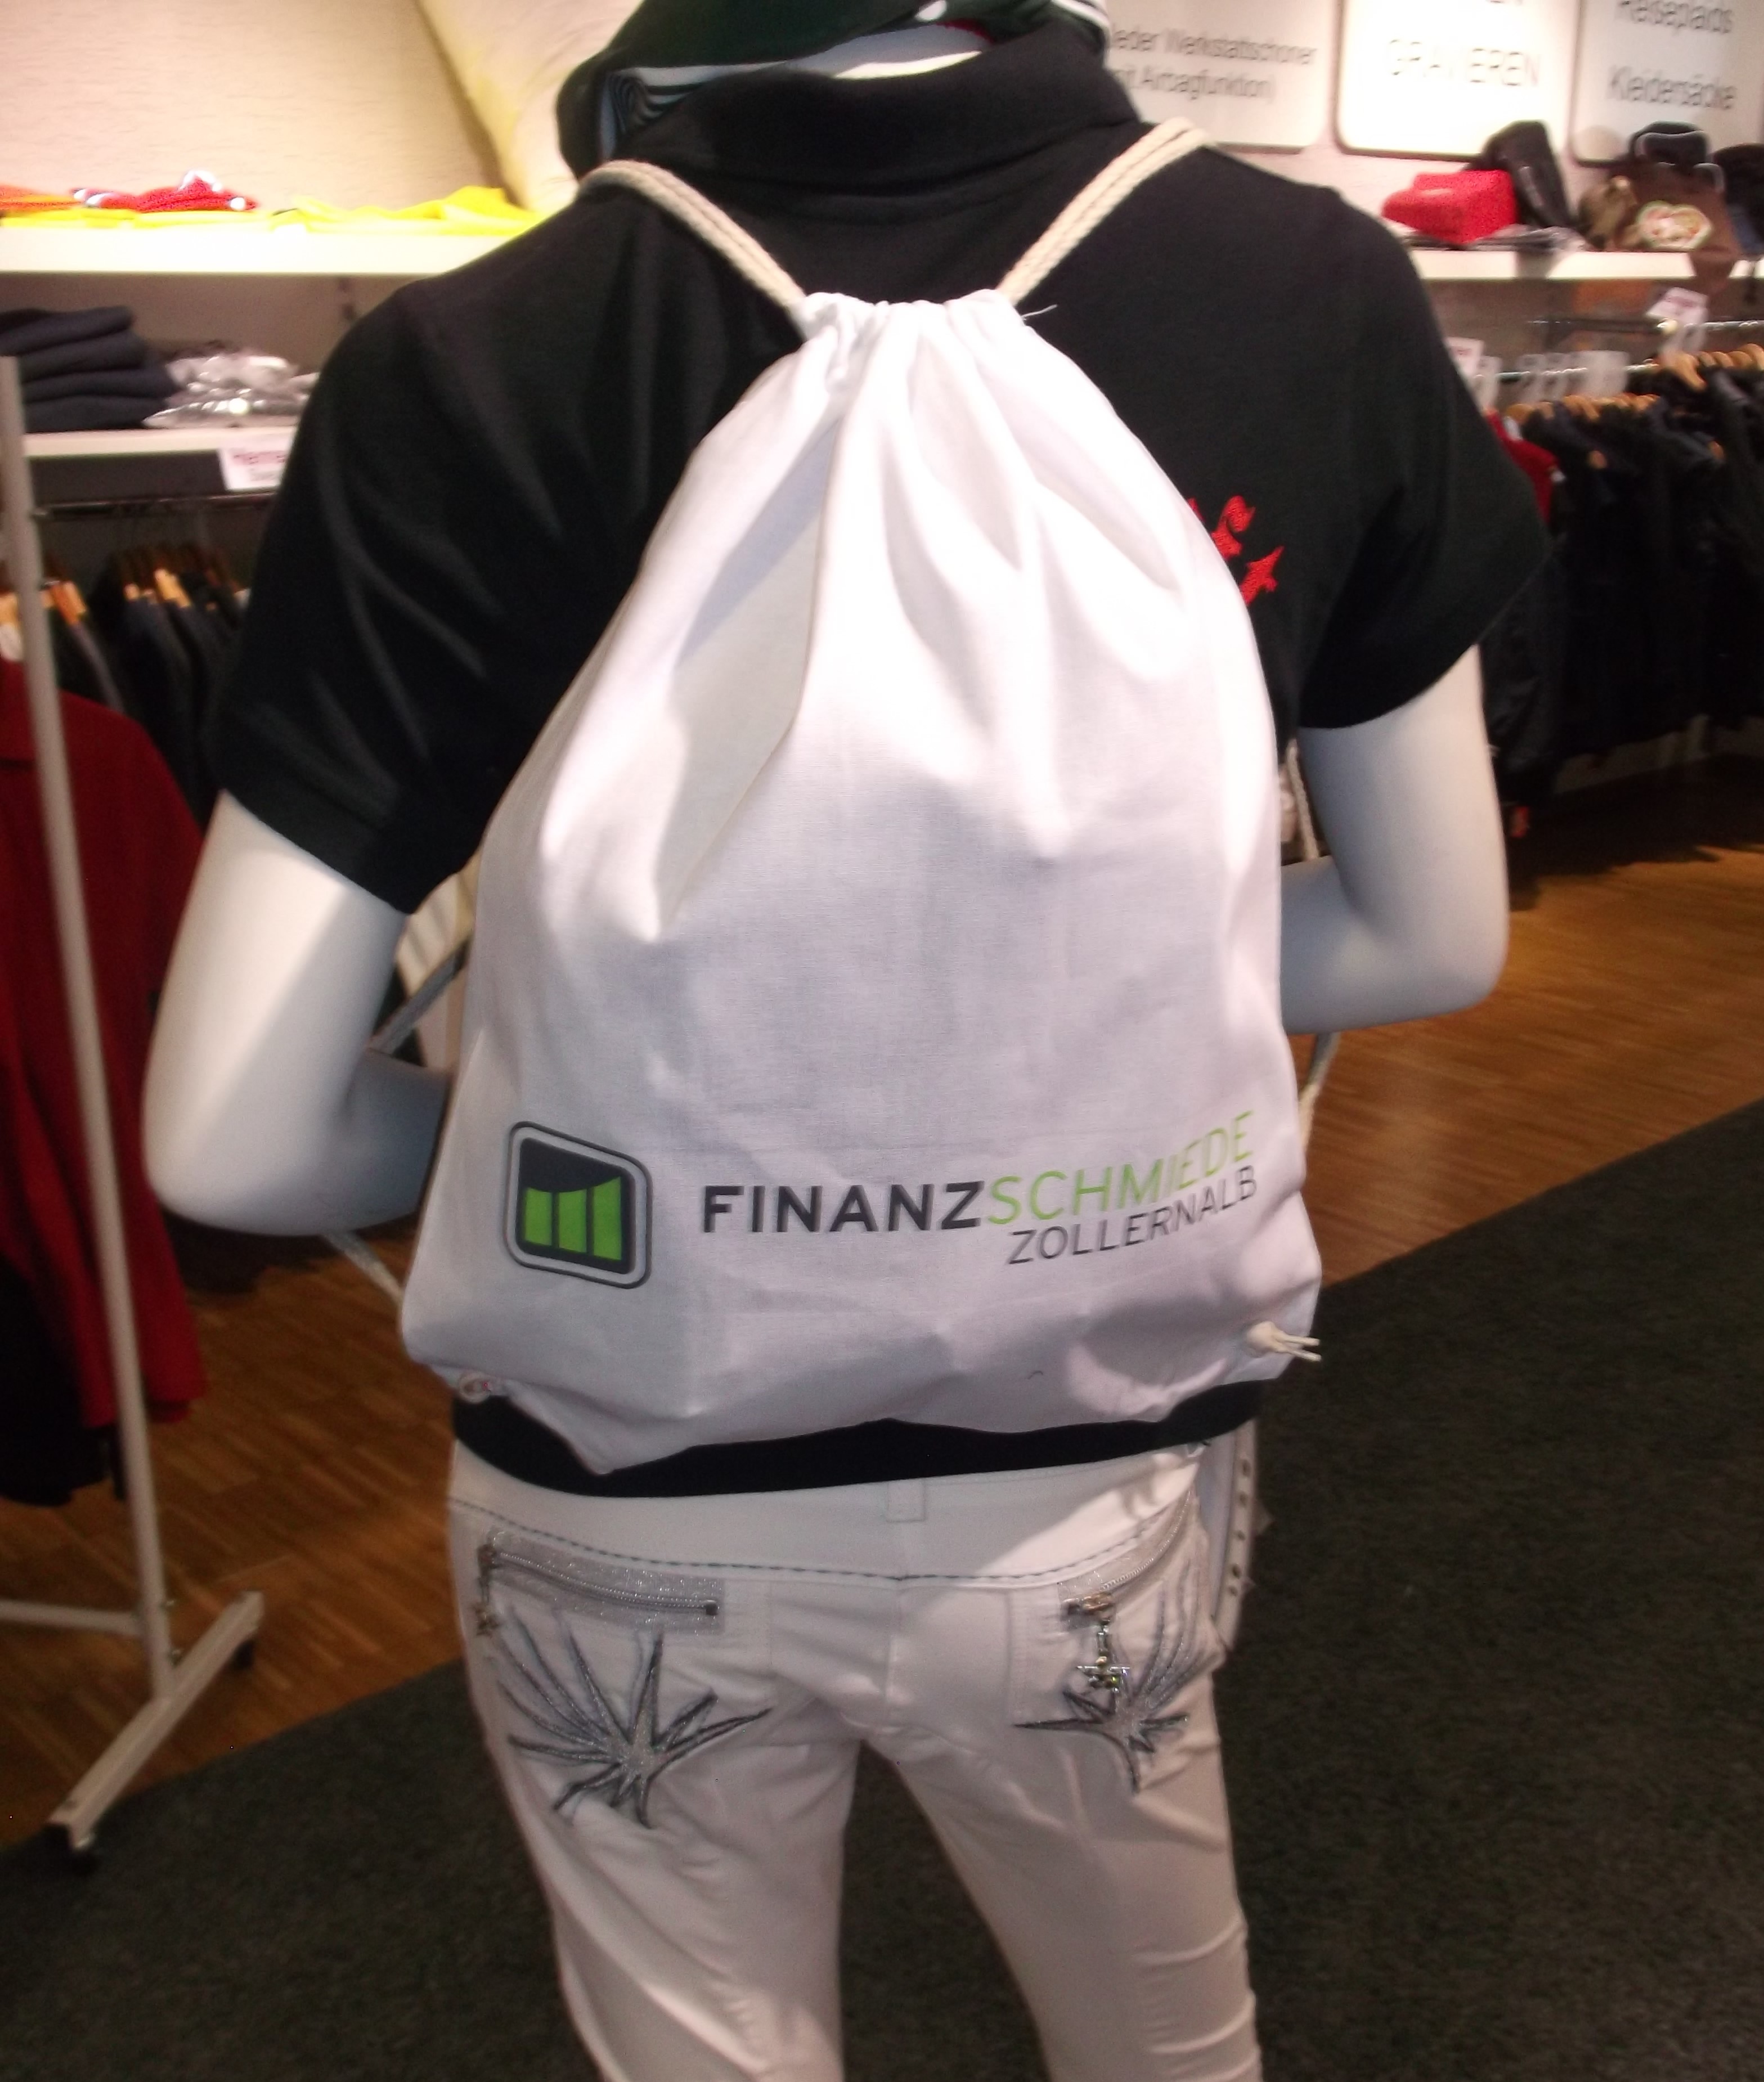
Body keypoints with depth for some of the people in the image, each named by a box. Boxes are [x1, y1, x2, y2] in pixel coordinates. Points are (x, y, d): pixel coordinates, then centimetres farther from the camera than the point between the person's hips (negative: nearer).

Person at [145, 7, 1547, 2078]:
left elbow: (231, 1138, -15)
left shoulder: (470, 368, -17)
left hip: (623, 1507, 0)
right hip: (1082, 1485, 2)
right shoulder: (1311, 288, -12)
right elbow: (1434, 943, -1)